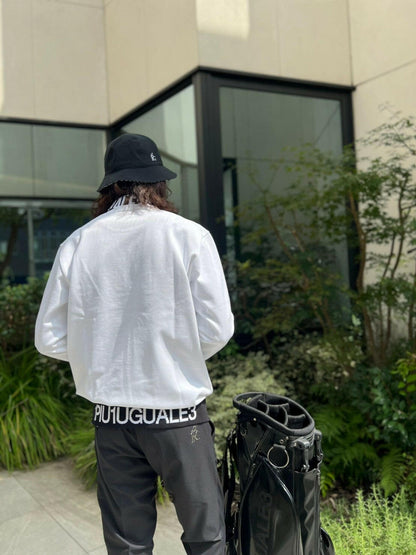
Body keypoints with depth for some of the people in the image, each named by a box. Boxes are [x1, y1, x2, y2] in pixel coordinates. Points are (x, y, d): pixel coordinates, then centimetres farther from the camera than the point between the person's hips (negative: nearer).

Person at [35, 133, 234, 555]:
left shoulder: (78, 243, -3)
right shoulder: (189, 236, -10)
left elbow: (50, 338, 0)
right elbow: (216, 329, -11)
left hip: (111, 417, 3)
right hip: (177, 412, -2)